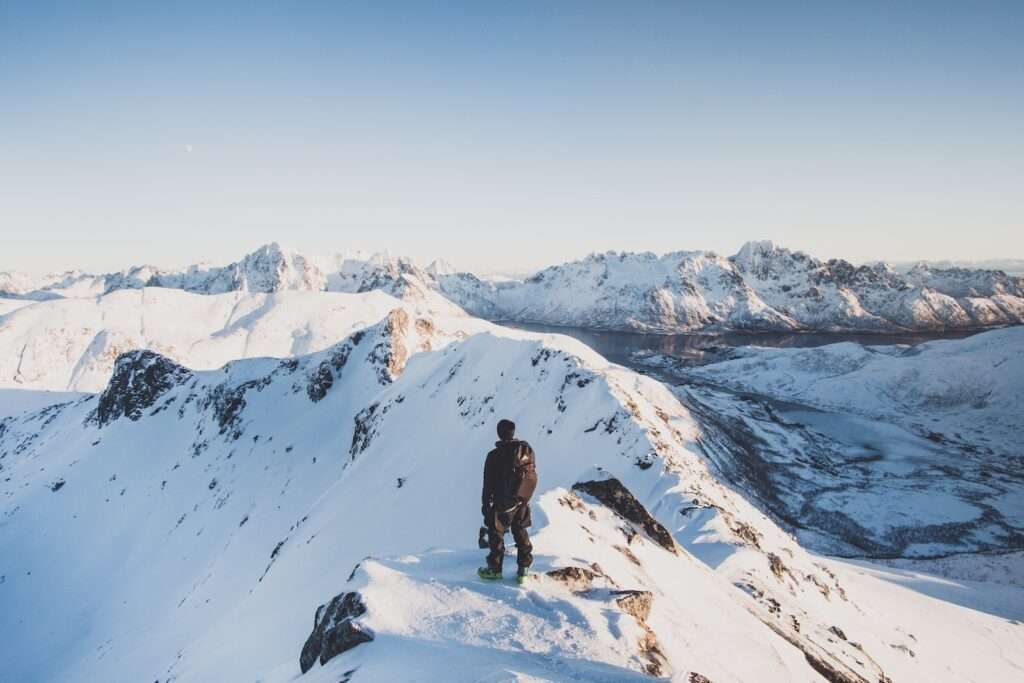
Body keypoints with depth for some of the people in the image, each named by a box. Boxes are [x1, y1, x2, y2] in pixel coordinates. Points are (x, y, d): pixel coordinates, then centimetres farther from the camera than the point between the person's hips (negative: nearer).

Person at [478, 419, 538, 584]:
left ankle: (495, 568, 19)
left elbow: (488, 484, -10)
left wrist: (485, 504, 1)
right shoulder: (527, 450, -3)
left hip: (503, 503, -4)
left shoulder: (494, 456, -15)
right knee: (521, 533, 16)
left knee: (496, 533, 11)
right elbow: (532, 475, 5)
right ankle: (524, 570, 16)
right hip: (522, 502, 5)